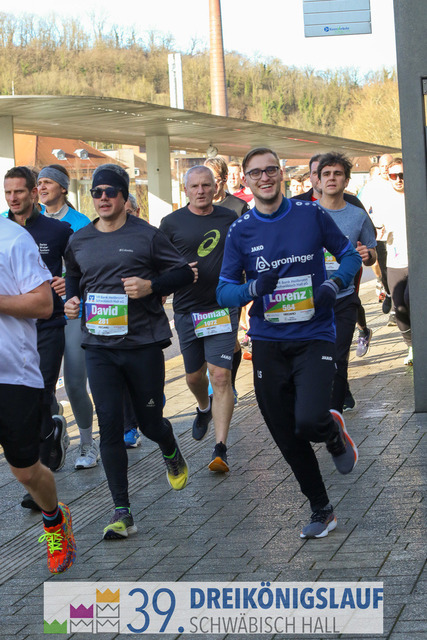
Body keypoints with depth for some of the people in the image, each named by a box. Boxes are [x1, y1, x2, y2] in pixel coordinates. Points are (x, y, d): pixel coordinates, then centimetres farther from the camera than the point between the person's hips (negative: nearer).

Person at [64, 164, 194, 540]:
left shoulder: (146, 236, -4)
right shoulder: (79, 242, 8)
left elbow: (184, 273, 0)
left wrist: (151, 286, -16)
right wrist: (71, 300, 5)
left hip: (143, 343, -2)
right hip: (99, 346, 3)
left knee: (150, 422, 8)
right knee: (109, 427, -5)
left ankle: (171, 453, 47)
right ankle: (122, 513, 0)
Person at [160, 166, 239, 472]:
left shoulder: (230, 219, 5)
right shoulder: (172, 223, 1)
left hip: (223, 307, -1)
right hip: (187, 309, 1)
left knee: (220, 376, -11)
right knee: (194, 375, 14)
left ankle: (221, 449, -10)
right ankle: (204, 408, 49)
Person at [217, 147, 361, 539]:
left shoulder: (311, 215, 0)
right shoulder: (240, 232, 2)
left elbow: (351, 256, 9)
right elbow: (224, 292, 3)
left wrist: (334, 284, -11)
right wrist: (255, 288, -17)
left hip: (315, 337, -2)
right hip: (268, 343, 2)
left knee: (309, 421, -23)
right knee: (287, 440, 7)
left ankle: (334, 433, 15)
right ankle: (322, 512, 25)